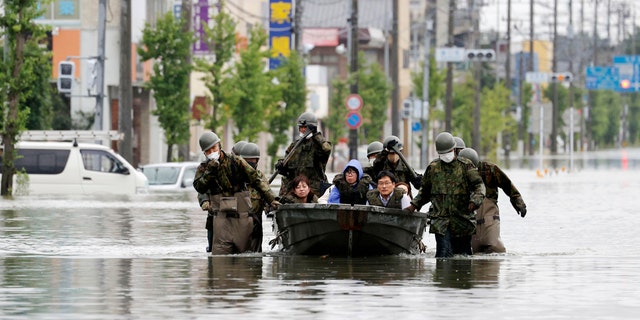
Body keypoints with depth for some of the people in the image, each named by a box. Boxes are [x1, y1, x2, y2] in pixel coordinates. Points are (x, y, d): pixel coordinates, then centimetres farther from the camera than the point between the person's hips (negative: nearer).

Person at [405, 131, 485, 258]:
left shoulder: (465, 166, 4)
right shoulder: (433, 168, 11)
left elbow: (479, 185, -1)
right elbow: (425, 191, 24)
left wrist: (474, 201, -20)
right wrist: (414, 205, 12)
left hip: (462, 219, 0)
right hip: (441, 220, 0)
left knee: (463, 254, 6)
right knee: (444, 254, -15)